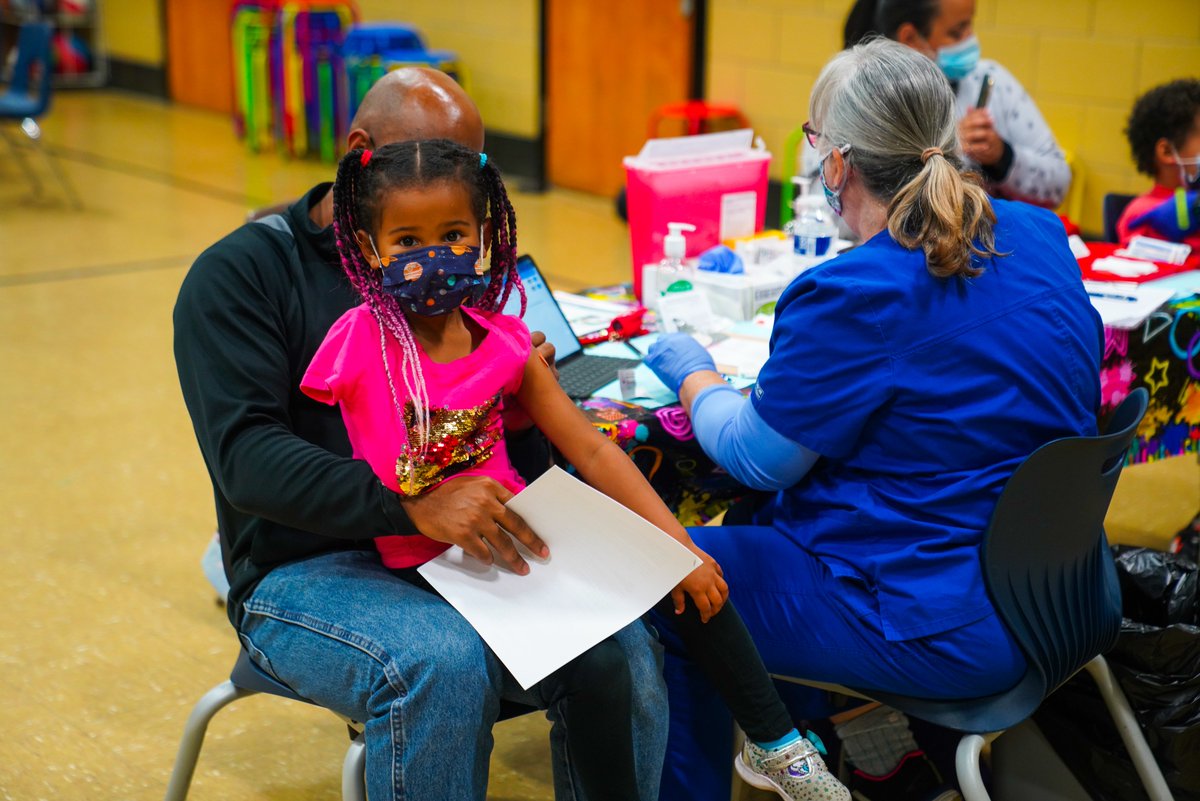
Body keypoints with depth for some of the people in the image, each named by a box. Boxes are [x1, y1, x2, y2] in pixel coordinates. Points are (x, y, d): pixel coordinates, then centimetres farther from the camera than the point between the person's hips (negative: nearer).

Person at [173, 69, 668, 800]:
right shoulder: (240, 273, -3)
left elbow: (524, 461, 16)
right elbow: (247, 457, -18)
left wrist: (521, 397, -9)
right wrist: (412, 505, -32)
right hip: (307, 569, -4)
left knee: (626, 651, -21)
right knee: (446, 664, -35)